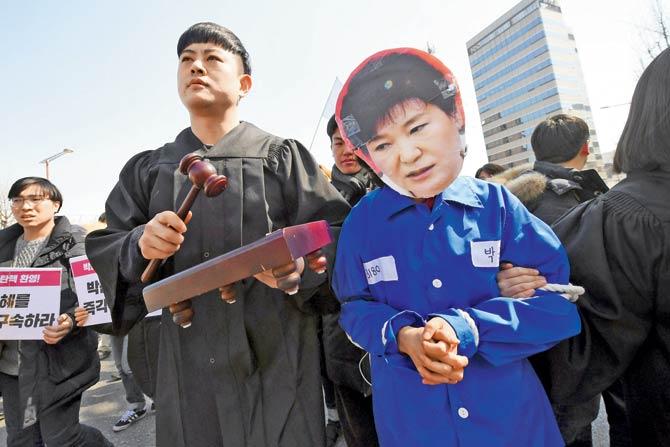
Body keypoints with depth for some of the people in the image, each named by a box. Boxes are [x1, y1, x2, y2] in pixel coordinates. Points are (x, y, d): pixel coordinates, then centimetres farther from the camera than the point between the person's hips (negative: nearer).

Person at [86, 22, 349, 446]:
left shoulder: (283, 156, 0)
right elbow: (103, 251, 8)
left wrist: (299, 269, -25)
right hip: (189, 365, 3)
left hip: (278, 357, -2)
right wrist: (139, 246, -14)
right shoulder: (147, 169, 10)